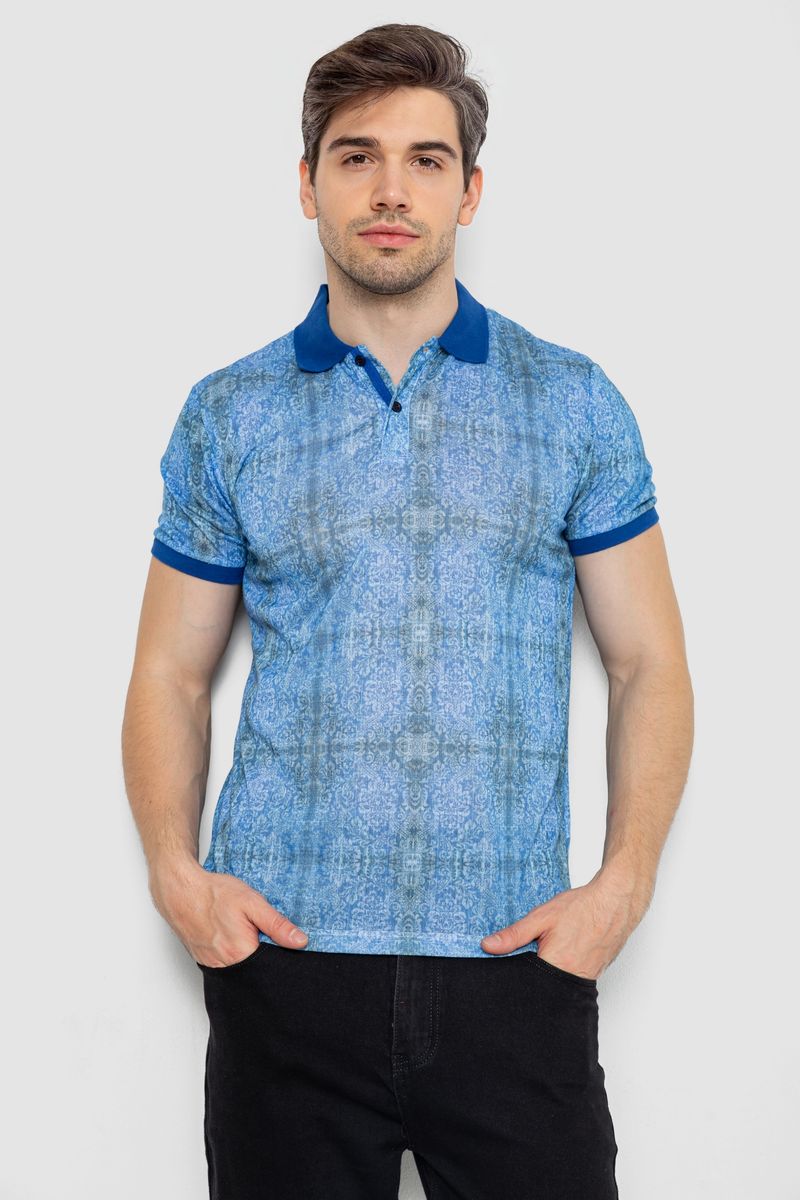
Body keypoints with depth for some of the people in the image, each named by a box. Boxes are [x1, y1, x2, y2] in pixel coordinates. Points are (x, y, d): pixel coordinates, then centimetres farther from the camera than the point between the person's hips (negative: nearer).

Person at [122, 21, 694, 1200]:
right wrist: (176, 871, -6)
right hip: (285, 957, 1)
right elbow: (171, 673, 9)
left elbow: (649, 664, 5)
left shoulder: (575, 403, 5)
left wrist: (623, 882, -8)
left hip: (516, 963, 0)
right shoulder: (227, 416, 6)